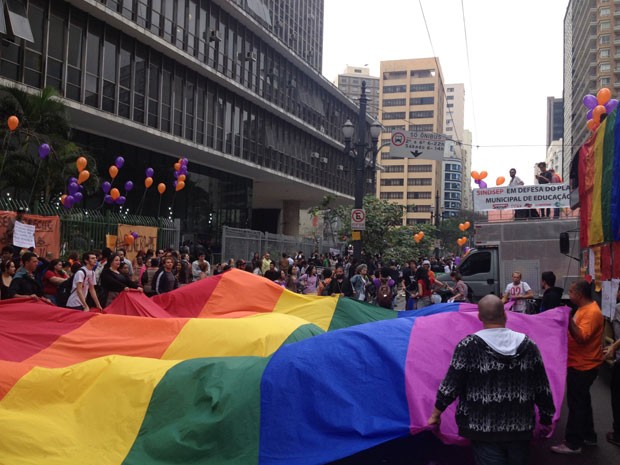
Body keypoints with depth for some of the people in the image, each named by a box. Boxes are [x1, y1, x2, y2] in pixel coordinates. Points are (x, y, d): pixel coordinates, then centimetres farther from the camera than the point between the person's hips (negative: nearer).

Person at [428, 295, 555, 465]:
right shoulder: (528, 344, -3)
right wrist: (546, 420, 17)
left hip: (484, 429, -3)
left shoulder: (469, 346, -13)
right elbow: (542, 388, 3)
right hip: (521, 427, 4)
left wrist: (435, 414, 4)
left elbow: (450, 385, -10)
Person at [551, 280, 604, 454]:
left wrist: (569, 320, -43)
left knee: (576, 403, -2)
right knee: (582, 401, 19)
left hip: (583, 366, -10)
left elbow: (581, 337, -33)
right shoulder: (585, 308, 9)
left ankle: (573, 443, 6)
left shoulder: (591, 312, -23)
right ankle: (588, 436, 31)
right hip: (580, 363, 10)